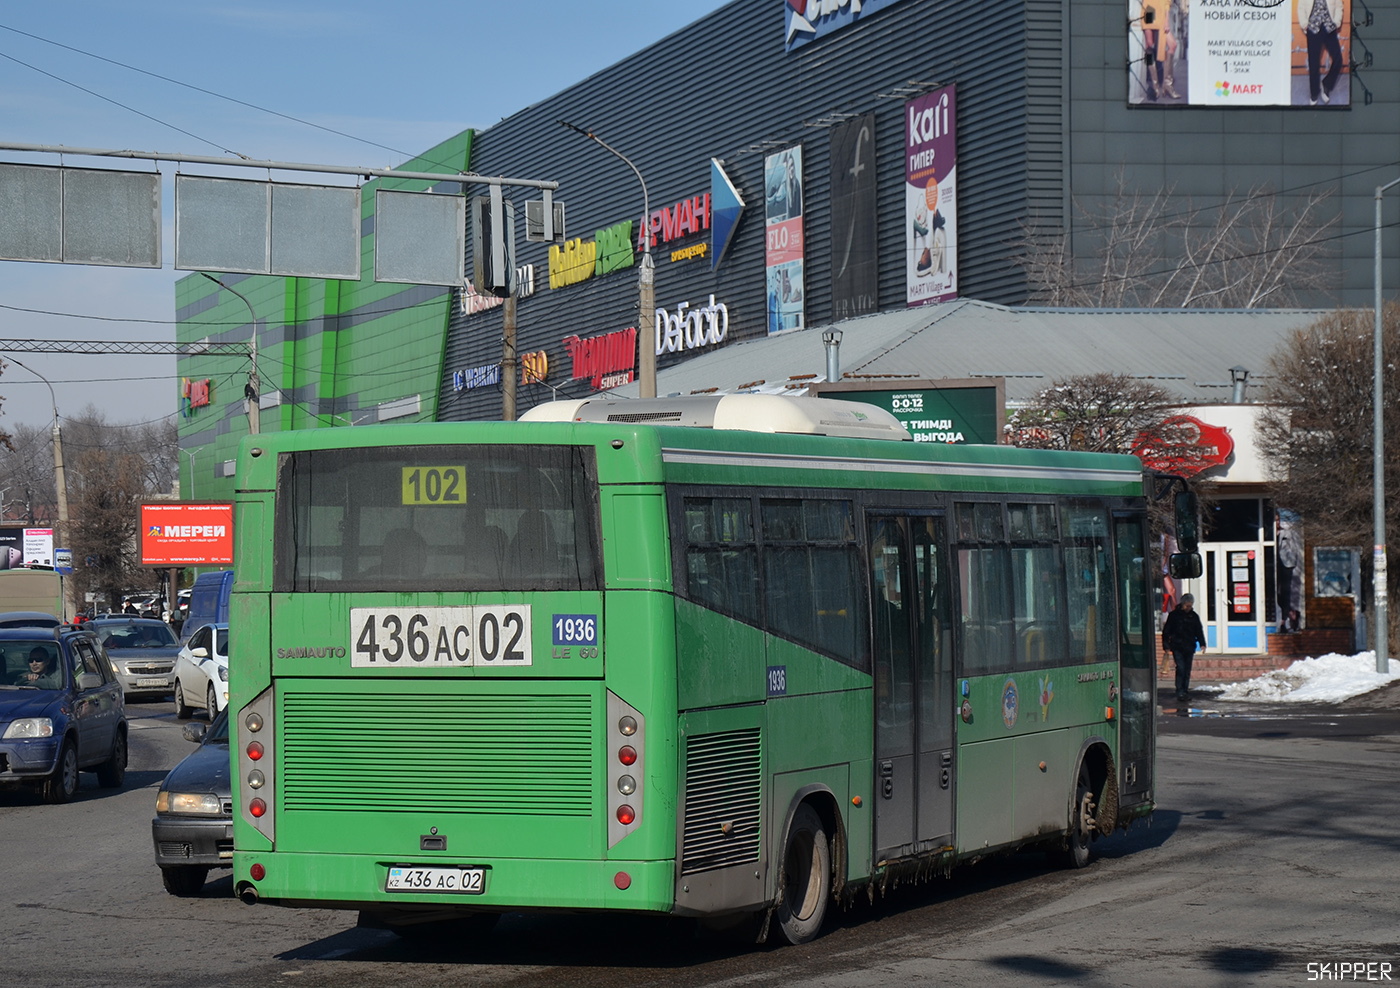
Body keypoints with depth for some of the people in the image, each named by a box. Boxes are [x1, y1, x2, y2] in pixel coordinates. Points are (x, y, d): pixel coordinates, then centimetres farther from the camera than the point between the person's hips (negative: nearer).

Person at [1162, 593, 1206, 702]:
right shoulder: (1174, 615, 0)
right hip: (1177, 647, -4)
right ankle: (1179, 692, -14)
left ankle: (1184, 691, 14)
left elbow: (1199, 631, 17)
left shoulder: (1194, 616, 9)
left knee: (1187, 670, 7)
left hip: (1189, 648, 4)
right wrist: (1166, 646, -3)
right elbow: (1166, 631, 3)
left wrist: (1202, 644, 4)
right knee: (1180, 668, -14)